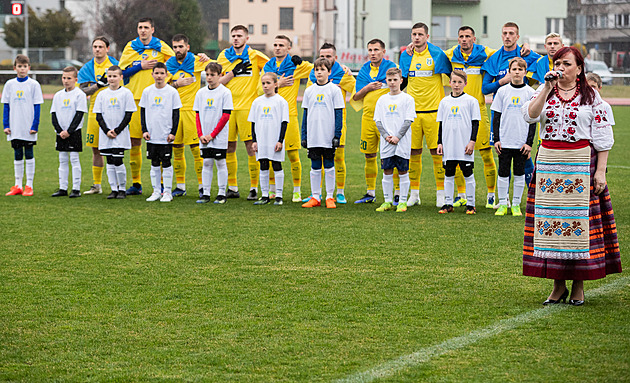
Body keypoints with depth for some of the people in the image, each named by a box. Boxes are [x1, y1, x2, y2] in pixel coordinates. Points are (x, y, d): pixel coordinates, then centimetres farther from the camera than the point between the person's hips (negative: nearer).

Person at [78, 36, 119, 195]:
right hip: (95, 111, 3)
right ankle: (96, 185, 17)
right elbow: (83, 91, -3)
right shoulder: (87, 68, 8)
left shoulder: (115, 64, 1)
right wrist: (98, 85, -17)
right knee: (96, 150, 8)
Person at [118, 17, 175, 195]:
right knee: (134, 141, 2)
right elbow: (121, 72, 5)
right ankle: (136, 183, 10)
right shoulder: (131, 47, 8)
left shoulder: (161, 47, 5)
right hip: (135, 99, 2)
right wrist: (140, 66, -6)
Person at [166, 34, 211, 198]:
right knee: (176, 149, 7)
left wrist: (207, 59, -20)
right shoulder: (169, 64, 10)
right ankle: (180, 186, 15)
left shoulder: (196, 61, -1)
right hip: (174, 110, 4)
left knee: (196, 148, -7)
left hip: (191, 109, -4)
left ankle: (202, 185, -1)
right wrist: (176, 84, -8)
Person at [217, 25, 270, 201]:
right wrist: (234, 72, -6)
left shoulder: (254, 55, 2)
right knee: (229, 148, 4)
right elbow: (218, 82, 6)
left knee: (251, 147, -6)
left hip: (248, 107, -3)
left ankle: (254, 188, 0)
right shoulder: (224, 56, 10)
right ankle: (232, 188, 13)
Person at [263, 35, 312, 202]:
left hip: (289, 115, -3)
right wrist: (278, 84, -7)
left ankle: (297, 191, 6)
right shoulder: (268, 66, 12)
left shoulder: (296, 65, 1)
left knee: (293, 155, -3)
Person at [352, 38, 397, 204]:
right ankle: (370, 193, 19)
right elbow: (355, 97, 12)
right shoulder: (364, 70, 12)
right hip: (368, 117, 5)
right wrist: (367, 88, -5)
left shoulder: (391, 67, -2)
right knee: (369, 156, 9)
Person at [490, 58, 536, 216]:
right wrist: (496, 139, 0)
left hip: (522, 142, -1)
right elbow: (496, 117, 7)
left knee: (519, 173, 5)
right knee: (503, 172, 2)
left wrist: (529, 142, -5)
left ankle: (516, 205, 13)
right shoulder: (502, 91, 4)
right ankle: (502, 204, 11)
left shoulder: (530, 92, 1)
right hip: (504, 141, 1)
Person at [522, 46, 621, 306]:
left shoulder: (591, 96, 3)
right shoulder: (544, 92, 9)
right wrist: (548, 87, -15)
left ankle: (579, 285, 6)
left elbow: (602, 136, 1)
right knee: (551, 220, 1)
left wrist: (600, 170, -6)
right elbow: (530, 115, -10)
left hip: (581, 162, -2)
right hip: (548, 161, 2)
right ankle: (558, 284, 9)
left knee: (579, 218, -3)